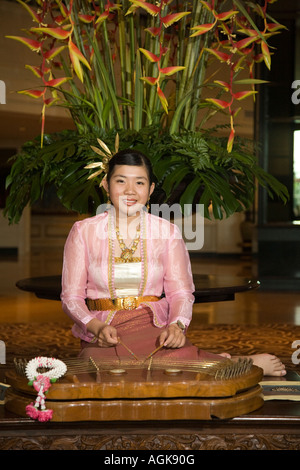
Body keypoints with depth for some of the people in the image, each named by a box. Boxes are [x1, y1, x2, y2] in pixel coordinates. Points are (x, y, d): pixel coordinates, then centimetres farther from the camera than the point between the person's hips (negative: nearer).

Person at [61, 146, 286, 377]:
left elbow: (181, 291, 6)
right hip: (102, 339, 1)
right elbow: (71, 296, 2)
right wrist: (96, 327, -18)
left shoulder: (167, 232, 6)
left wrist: (177, 326, -16)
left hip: (156, 331, 0)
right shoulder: (83, 231, 3)